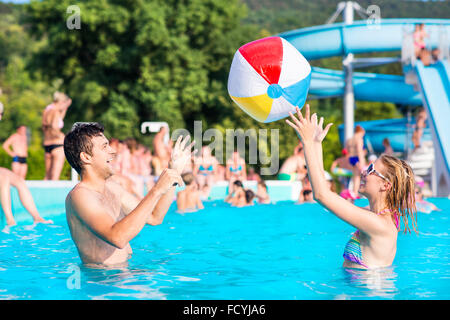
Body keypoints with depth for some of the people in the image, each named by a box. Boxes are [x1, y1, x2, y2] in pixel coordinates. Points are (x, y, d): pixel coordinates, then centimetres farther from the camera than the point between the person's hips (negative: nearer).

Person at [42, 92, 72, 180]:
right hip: (57, 145, -9)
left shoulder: (46, 111, 11)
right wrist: (60, 135, -13)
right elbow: (54, 126, -30)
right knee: (55, 177, -6)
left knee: (47, 176, 15)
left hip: (47, 144, 9)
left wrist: (65, 108, 26)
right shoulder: (55, 112, -15)